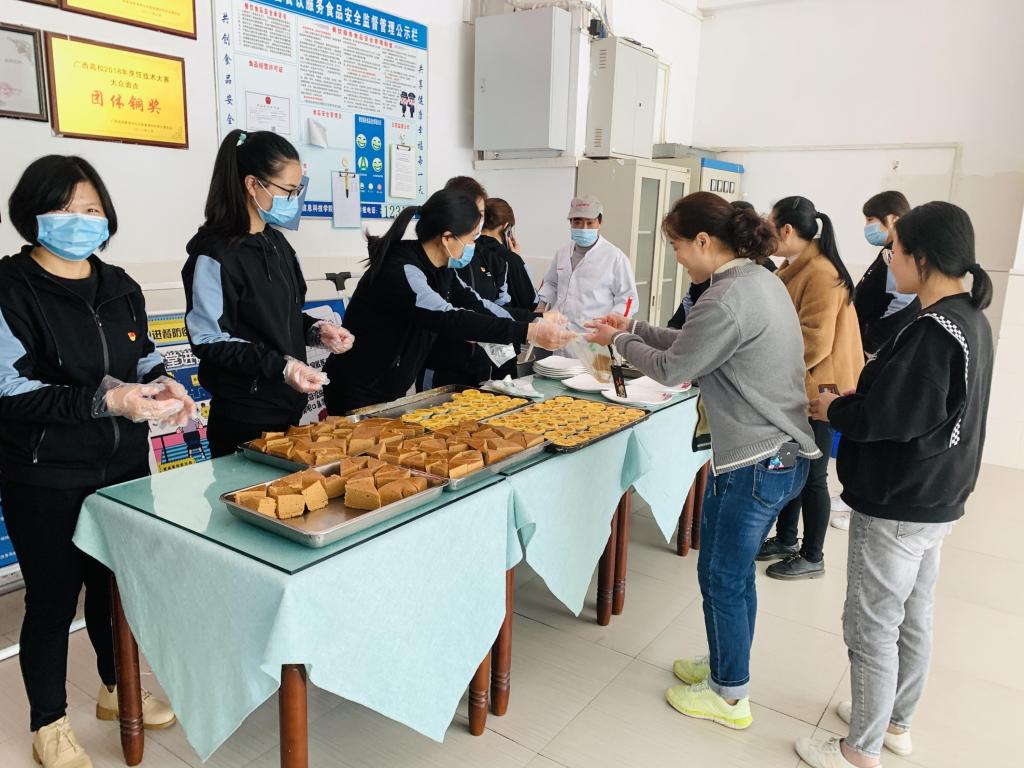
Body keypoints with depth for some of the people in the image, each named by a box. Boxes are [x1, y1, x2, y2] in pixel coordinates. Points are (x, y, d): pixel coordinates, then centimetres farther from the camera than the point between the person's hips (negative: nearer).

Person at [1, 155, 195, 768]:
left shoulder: (120, 288, 7)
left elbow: (144, 357, 17)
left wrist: (162, 385, -5)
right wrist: (107, 400, -27)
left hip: (124, 467, 5)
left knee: (113, 582, 19)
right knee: (54, 599, 9)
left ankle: (117, 691, 41)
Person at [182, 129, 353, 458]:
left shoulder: (276, 242, 9)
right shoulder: (216, 255, -16)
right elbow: (210, 340, -16)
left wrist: (316, 329, -1)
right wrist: (278, 366, -26)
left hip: (288, 407, 8)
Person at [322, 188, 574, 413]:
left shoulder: (439, 266, 0)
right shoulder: (401, 271, -27)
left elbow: (471, 305, 10)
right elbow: (451, 321, -37)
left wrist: (536, 324, 1)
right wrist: (531, 332, -38)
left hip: (392, 391, 9)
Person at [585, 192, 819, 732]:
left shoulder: (727, 299, -22)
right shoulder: (761, 280, 9)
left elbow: (672, 369, -12)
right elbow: (692, 344, 14)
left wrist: (619, 340, 3)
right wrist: (635, 329, 15)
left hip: (751, 463, -10)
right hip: (784, 455, 10)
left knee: (722, 579, 8)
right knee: (735, 572, 22)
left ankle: (729, 696, 27)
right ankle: (724, 665, 40)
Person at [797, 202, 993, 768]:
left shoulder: (933, 331, -24)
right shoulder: (971, 320, 7)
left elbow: (883, 416, -26)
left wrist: (831, 409, -8)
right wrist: (853, 400, 5)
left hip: (895, 509, -9)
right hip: (936, 502, 10)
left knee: (871, 630, 4)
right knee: (914, 618, 21)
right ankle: (896, 721, 39)